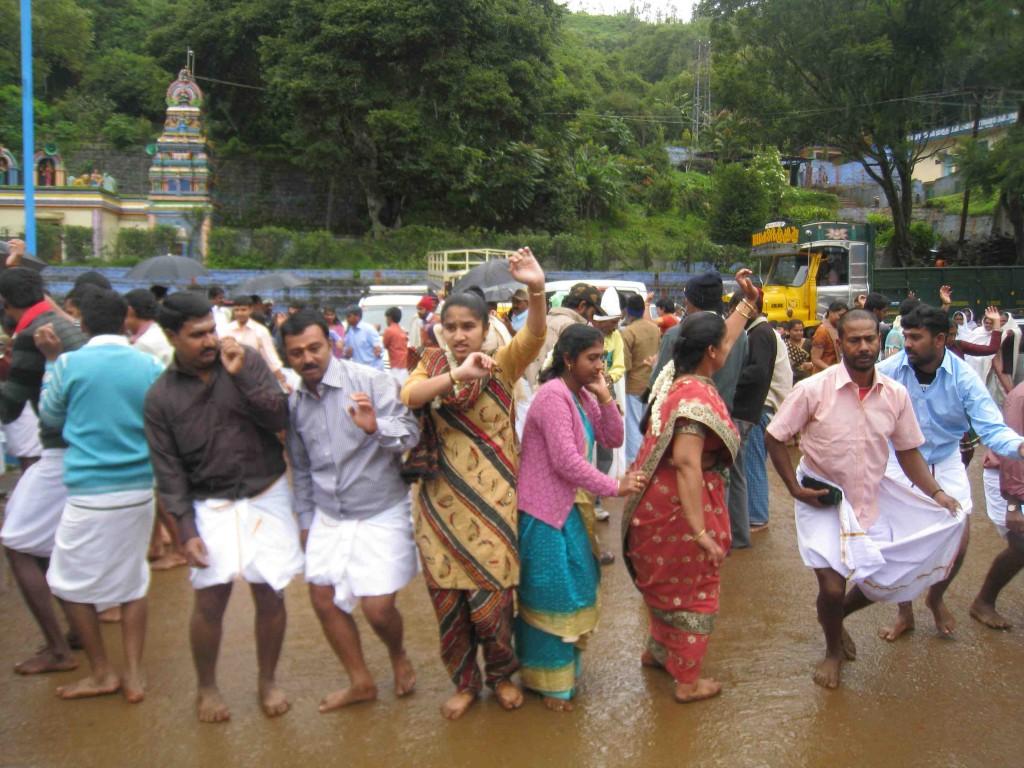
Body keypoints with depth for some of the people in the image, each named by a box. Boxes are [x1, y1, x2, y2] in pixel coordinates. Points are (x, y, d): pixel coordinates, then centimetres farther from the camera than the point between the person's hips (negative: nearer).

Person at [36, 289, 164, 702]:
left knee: (72, 583, 14)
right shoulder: (151, 366, -1)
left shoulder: (70, 364, -7)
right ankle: (133, 675, 19)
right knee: (132, 580, 15)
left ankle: (102, 673, 21)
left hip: (90, 492, -3)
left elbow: (50, 415, 9)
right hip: (140, 489, 4)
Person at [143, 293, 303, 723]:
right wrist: (186, 529, -9)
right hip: (211, 506, 0)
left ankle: (267, 681, 27)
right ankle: (207, 689, 23)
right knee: (210, 599, -1)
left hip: (266, 497, 1)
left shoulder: (246, 361, -4)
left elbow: (281, 419, -10)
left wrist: (242, 376, -20)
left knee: (270, 595, 5)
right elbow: (168, 469, -3)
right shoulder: (161, 397, -4)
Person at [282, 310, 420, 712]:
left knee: (377, 607, -7)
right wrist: (305, 520, 16)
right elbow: (300, 467, 14)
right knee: (323, 599, 9)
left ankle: (399, 656, 29)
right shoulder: (294, 402, 2)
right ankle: (360, 681, 30)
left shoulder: (370, 381, -15)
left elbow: (411, 433, -22)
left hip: (381, 513, -5)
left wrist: (376, 427, -42)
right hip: (328, 516, 6)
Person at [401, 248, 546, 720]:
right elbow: (407, 396, -18)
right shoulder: (433, 367, 3)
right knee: (447, 600, 8)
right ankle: (464, 682, 30)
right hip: (440, 505, 2)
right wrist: (456, 374, -33)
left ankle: (501, 673, 28)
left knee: (489, 602, -1)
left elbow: (534, 336, -21)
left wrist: (536, 290, -40)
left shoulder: (502, 365, -1)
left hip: (491, 503, -2)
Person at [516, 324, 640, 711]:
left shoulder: (582, 396, 8)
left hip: (563, 506, 10)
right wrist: (615, 487, -19)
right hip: (541, 509, -9)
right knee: (550, 594, 1)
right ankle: (548, 681, 16)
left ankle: (562, 664, 36)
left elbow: (613, 439, 6)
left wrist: (605, 397, -8)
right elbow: (565, 461, -25)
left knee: (574, 587, 18)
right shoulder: (553, 396, -21)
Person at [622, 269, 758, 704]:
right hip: (682, 505, -9)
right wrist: (700, 531, -35)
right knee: (692, 587, 9)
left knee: (667, 579, 26)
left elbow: (721, 339, 19)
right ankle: (688, 681, 23)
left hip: (657, 501, 9)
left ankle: (658, 650, 44)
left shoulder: (674, 375, 0)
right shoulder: (697, 397, -26)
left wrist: (748, 302, 26)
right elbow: (686, 464, -34)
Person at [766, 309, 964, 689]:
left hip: (871, 501, 5)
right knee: (832, 586, -8)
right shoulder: (813, 390, -18)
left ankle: (836, 614, 43)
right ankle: (833, 650, 26)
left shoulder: (896, 395, -6)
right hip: (822, 501, -4)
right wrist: (795, 488, -14)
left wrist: (935, 492, -7)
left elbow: (907, 450, 5)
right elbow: (774, 437, -10)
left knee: (885, 580, 10)